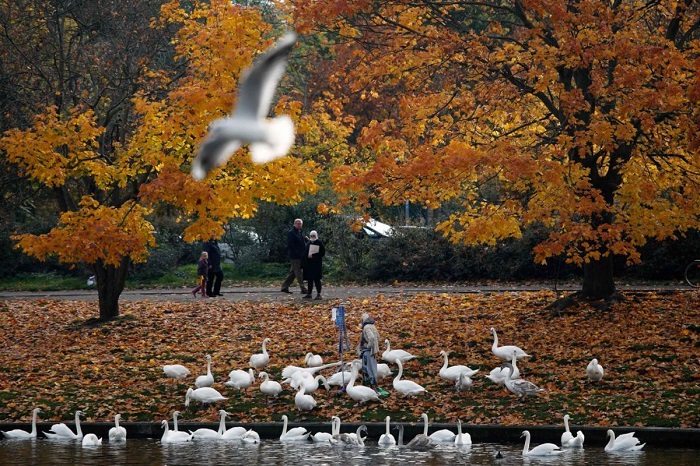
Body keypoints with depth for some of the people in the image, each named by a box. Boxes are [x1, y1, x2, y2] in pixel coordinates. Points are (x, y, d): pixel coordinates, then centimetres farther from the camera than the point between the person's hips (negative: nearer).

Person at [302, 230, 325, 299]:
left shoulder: (319, 243, -4)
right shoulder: (308, 244, 14)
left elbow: (323, 253, -9)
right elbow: (305, 254, 17)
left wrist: (313, 255, -15)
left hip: (316, 264, -6)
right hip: (309, 265, 6)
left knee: (316, 279, -7)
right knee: (310, 280, 9)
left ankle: (318, 294, -5)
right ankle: (309, 294, 15)